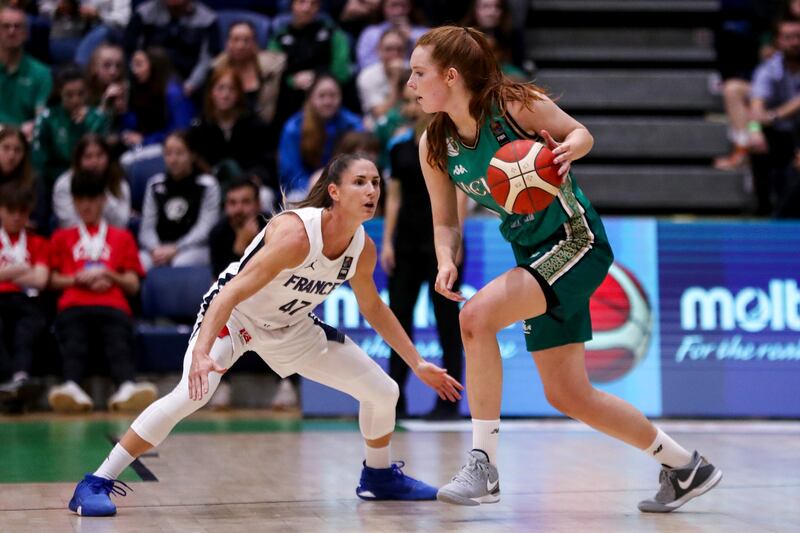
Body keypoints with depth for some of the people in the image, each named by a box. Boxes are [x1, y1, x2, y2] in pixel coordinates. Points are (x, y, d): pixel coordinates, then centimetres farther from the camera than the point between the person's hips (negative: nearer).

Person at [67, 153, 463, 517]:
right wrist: (201, 352, -50)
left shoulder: (363, 249, -10)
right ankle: (95, 485, -24)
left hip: (292, 326, 7)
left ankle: (378, 476, 32)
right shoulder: (296, 232, -32)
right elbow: (232, 292, -37)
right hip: (231, 316, -7)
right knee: (191, 394, -31)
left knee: (383, 391, 4)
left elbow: (373, 308, 10)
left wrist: (417, 363, 13)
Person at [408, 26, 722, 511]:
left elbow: (581, 132, -1)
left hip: (577, 241, -7)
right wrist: (446, 262, -13)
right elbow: (446, 222, 7)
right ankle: (685, 466, 28)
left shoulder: (517, 105, -17)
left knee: (478, 316, -27)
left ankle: (484, 467, -20)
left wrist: (566, 150, -24)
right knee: (569, 396, 9)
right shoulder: (434, 144, -2)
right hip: (535, 257, 7)